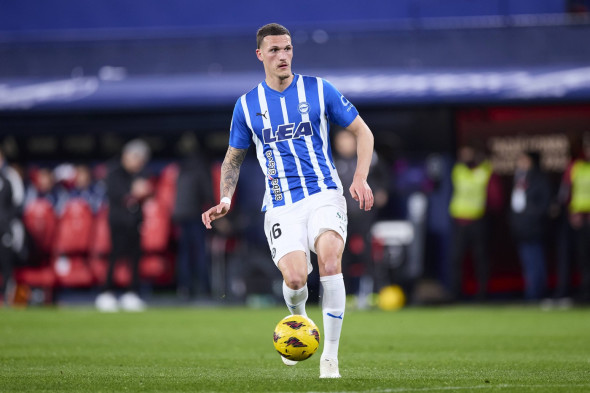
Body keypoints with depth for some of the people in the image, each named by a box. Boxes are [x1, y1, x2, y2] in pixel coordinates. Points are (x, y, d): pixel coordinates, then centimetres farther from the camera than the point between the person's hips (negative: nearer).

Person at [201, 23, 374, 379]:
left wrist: (361, 178, -3)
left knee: (329, 259, -28)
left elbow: (362, 131, 11)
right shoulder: (247, 105, 8)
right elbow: (234, 158, 21)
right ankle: (298, 319, 19)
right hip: (281, 205, 1)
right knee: (295, 279, -20)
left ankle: (331, 355, -15)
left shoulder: (319, 90, 4)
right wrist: (226, 199, 5)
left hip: (324, 193, -1)